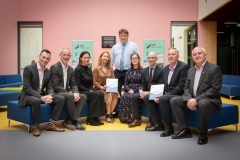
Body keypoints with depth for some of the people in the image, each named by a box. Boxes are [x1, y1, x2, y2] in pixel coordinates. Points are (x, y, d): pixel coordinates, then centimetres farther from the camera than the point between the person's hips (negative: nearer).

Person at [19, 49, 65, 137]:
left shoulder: (48, 72, 5)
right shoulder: (28, 69, -15)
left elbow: (49, 87, 5)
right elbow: (27, 88, -21)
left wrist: (50, 96, -21)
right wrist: (41, 97, -30)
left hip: (42, 95, 6)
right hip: (28, 96, -6)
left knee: (61, 99, -12)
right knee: (36, 100, -41)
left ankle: (50, 124, -6)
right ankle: (36, 126, -18)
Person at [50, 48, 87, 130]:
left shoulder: (70, 69, 12)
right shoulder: (54, 67, -11)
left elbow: (73, 84, 13)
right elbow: (55, 86, -19)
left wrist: (76, 93, -12)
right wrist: (72, 94, -24)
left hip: (66, 93, 8)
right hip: (57, 93, -8)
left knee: (83, 97, -12)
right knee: (70, 96, -34)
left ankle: (69, 120, -13)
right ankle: (74, 120, -14)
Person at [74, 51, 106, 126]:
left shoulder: (89, 70, 13)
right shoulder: (78, 69, -9)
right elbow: (78, 85, -14)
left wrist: (91, 90, -6)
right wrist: (88, 91, -17)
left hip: (88, 91, 6)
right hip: (81, 92, -6)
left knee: (101, 94, -21)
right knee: (96, 95, -29)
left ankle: (95, 117, -16)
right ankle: (91, 118, -19)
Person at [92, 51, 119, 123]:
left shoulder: (110, 69, 14)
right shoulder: (96, 69, 0)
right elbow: (94, 82, -5)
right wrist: (101, 87, -19)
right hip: (99, 89, -4)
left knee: (116, 94, -29)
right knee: (109, 95, -33)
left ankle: (110, 113, -16)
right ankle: (108, 115, -19)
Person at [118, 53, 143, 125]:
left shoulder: (142, 71, 4)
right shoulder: (128, 71, 17)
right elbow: (125, 84, 13)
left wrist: (134, 90, -14)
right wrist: (129, 90, -9)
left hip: (138, 91, -3)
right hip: (129, 91, 3)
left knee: (133, 97, -36)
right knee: (123, 97, -30)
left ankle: (136, 119, -29)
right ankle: (125, 118, -23)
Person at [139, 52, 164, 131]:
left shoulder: (161, 70, -6)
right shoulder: (144, 70, 14)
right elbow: (143, 84, 11)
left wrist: (149, 92, -23)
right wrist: (141, 90, -12)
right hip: (147, 93, 7)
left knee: (147, 97, -34)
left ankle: (159, 124, -23)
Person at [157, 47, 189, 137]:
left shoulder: (184, 67, -12)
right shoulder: (165, 68, 12)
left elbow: (181, 87, -19)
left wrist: (165, 95, -22)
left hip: (179, 95, -8)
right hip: (167, 95, 8)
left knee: (163, 99, -33)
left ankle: (169, 127, -18)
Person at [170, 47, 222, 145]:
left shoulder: (214, 69, -9)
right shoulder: (191, 70, 12)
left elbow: (215, 89, -18)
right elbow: (186, 88, 11)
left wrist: (197, 100, -24)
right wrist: (189, 99, -12)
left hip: (209, 100, -7)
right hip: (192, 99, 7)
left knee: (203, 104, -39)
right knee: (173, 101, -7)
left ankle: (203, 134, -18)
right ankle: (185, 130, -3)